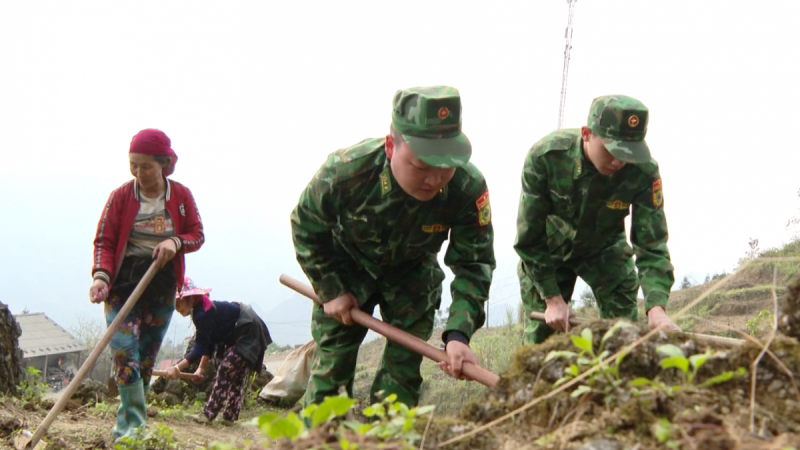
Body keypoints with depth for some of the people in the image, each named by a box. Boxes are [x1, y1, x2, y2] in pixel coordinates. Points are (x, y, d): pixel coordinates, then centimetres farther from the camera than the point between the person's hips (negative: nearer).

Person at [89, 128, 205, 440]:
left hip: (162, 286, 3)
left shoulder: (181, 195, -1)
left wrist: (175, 242, -18)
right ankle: (135, 424, -13)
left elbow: (197, 235, 4)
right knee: (125, 352, -15)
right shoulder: (121, 196, -6)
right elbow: (104, 241, -7)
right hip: (123, 283, -2)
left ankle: (127, 426, 19)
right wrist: (101, 276, -24)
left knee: (147, 356, 8)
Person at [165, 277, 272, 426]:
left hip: (247, 330, -11)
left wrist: (177, 367, -33)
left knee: (225, 371, -13)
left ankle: (208, 415, -15)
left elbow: (201, 348, -29)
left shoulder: (202, 314, -27)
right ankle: (229, 417, 12)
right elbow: (208, 343, 9)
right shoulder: (201, 309, 4)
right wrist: (201, 368, 4)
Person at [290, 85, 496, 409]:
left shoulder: (468, 188, -35)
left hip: (412, 272, 1)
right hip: (348, 269, -1)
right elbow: (306, 228, -15)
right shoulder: (344, 171, -36)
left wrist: (458, 333, -39)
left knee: (403, 364, -2)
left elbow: (473, 264, -26)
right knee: (332, 360, -1)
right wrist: (332, 291, -14)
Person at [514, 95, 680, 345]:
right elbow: (529, 238, -23)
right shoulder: (545, 156, -33)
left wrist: (657, 308, -42)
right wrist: (552, 298, -23)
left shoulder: (644, 170, -30)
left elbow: (652, 245, -27)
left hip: (605, 248, 1)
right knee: (541, 335, -3)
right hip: (550, 248, -1)